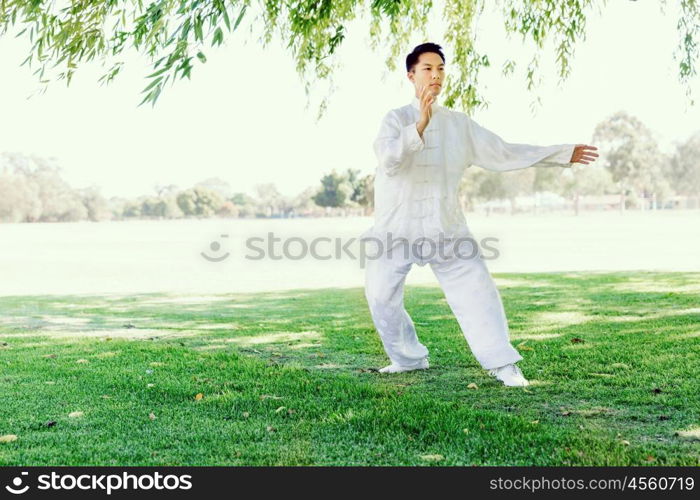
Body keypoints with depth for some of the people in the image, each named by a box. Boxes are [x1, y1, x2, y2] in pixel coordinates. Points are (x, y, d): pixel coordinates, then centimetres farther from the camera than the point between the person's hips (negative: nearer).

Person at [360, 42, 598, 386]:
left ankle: (502, 363, -4)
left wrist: (564, 154, 8)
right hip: (397, 228, -1)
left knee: (476, 289, -9)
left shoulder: (459, 124, 8)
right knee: (381, 296, 1)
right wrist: (420, 126, -36)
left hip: (446, 228, 2)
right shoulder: (396, 119, -2)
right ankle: (409, 358, 23)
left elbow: (503, 152, 10)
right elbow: (388, 159, -21)